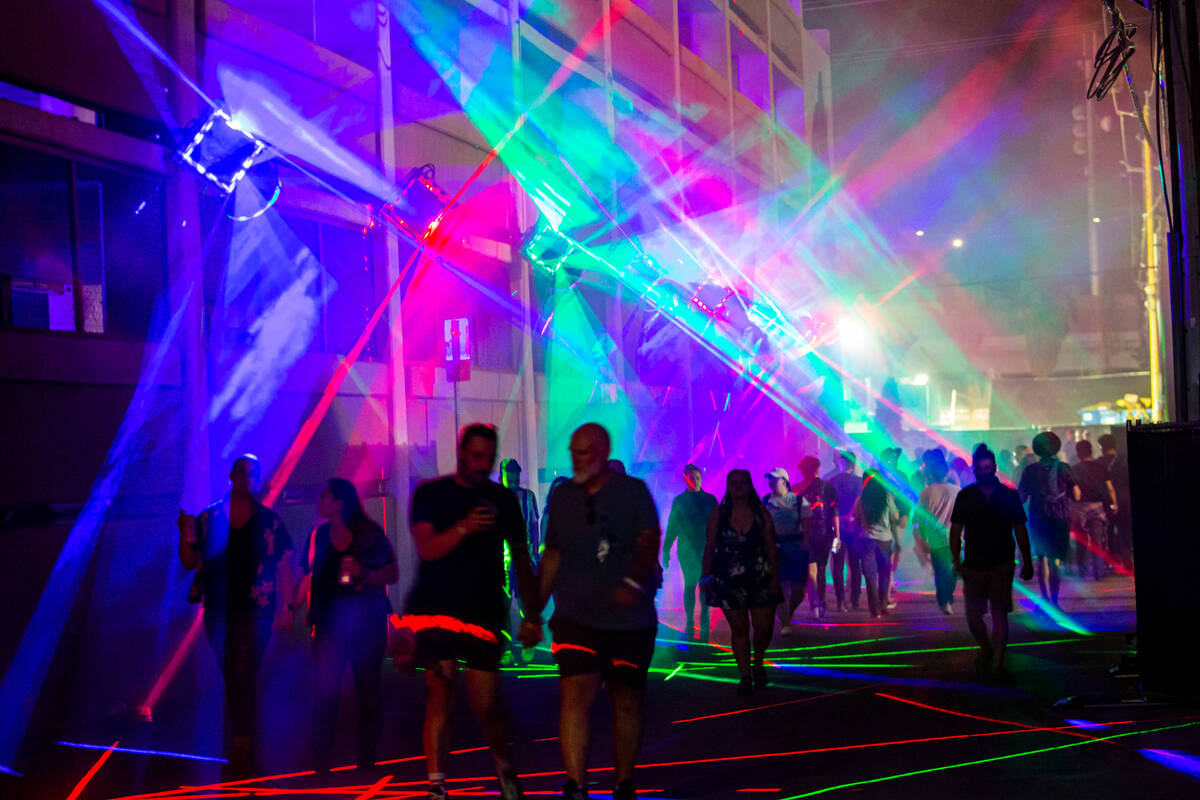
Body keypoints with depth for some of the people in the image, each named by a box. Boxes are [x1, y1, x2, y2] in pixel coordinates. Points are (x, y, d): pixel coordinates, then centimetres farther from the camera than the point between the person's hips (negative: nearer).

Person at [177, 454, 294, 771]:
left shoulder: (269, 521, 2)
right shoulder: (208, 519, 7)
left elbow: (284, 566, 2)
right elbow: (189, 562, 9)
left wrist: (287, 607, -4)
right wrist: (186, 535, -10)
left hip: (254, 611, -3)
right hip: (218, 611, 3)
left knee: (243, 676, -10)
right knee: (232, 677, 8)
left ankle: (242, 745, -7)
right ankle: (243, 741, 18)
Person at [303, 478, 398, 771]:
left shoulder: (370, 534, -2)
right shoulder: (318, 536, 9)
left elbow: (392, 575, -1)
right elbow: (310, 578, 13)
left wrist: (363, 573, -16)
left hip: (366, 623, -2)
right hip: (330, 623, 2)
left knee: (367, 692, 3)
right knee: (325, 692, -8)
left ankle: (366, 761, 12)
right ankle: (322, 764, -3)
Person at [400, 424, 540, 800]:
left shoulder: (503, 500, 8)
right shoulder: (430, 494, 3)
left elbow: (521, 560, 12)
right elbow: (427, 549, -10)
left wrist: (532, 616, 8)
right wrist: (465, 527, -27)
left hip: (484, 611, 1)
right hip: (436, 610, -1)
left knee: (487, 705, -2)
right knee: (440, 694, -7)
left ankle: (504, 766, 25)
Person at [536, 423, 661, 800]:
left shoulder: (633, 492, 1)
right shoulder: (562, 496, 9)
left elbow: (649, 542, -11)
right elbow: (552, 556, 15)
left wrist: (633, 581, -29)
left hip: (630, 617, -1)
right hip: (576, 616, 1)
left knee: (627, 702, 7)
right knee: (576, 694, -16)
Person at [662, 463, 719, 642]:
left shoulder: (710, 499, 8)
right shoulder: (679, 501, 7)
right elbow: (672, 526, 9)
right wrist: (666, 550, 5)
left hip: (706, 548, 0)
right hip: (687, 550, 0)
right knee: (690, 585, 0)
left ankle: (704, 626, 0)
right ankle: (689, 625, 5)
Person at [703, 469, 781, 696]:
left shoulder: (761, 513, 2)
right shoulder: (719, 514, 2)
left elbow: (771, 548, 2)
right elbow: (710, 547, 4)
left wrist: (775, 577, -4)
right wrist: (706, 576, -1)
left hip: (760, 578, 0)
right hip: (729, 580, 0)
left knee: (764, 627, -3)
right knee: (739, 628, 0)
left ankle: (758, 663, 26)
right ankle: (745, 676, 10)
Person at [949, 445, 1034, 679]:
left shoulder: (1009, 495, 3)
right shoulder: (965, 497, 3)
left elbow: (1020, 530, 8)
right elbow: (955, 531, 6)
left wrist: (1027, 563, 6)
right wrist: (956, 560, -5)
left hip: (1001, 565, -1)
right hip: (973, 566, 1)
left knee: (999, 614, -8)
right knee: (973, 616, 3)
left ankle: (997, 663, -4)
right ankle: (986, 649, 31)